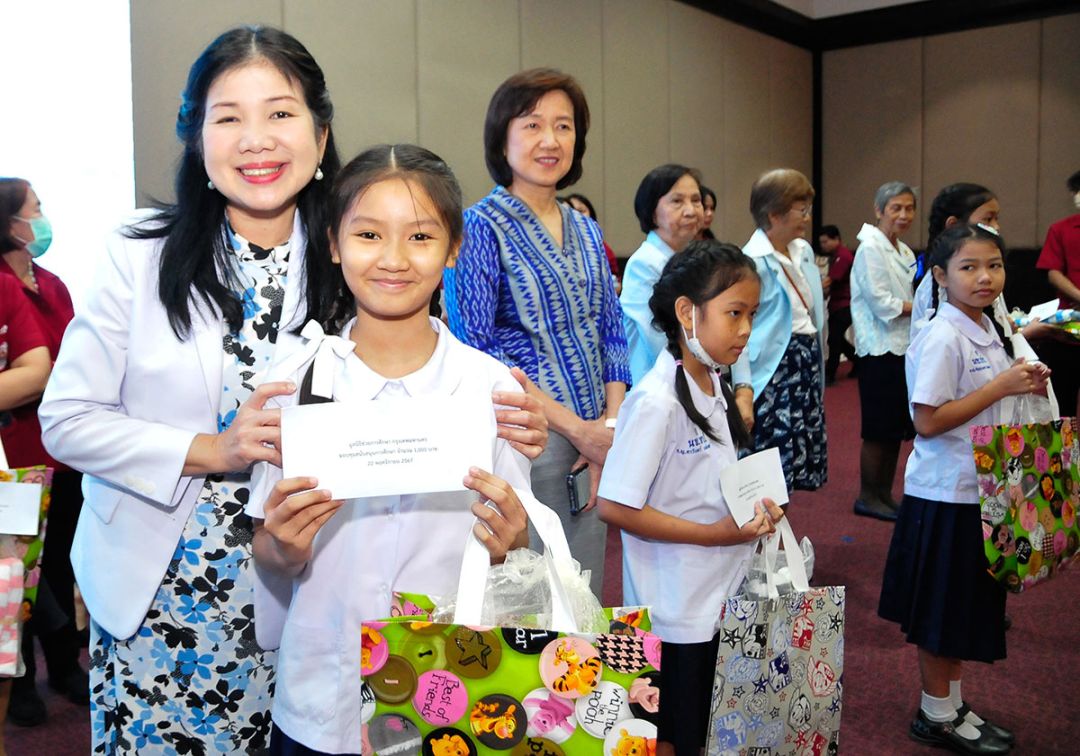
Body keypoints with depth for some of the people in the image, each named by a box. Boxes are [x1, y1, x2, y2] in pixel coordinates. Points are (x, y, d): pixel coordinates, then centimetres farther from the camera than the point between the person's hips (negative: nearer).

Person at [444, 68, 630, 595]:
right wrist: (576, 428, -15)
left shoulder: (585, 231, 13)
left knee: (587, 602, 14)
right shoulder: (481, 228, -7)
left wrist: (612, 422, -2)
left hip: (596, 440, 6)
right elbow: (476, 350, -14)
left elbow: (612, 334, 14)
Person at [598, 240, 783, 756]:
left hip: (721, 599, 8)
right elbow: (614, 507, -24)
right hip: (674, 611, -8)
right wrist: (713, 533, -22)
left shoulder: (715, 387, 4)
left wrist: (754, 514, -2)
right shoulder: (656, 401, -23)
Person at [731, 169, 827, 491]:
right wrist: (743, 389, -25)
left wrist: (819, 374, 16)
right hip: (774, 368, -8)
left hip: (808, 364, 8)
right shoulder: (753, 261, -15)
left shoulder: (804, 251, 10)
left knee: (797, 470, 12)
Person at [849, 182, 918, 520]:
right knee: (879, 430, -1)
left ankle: (885, 494, 22)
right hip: (880, 350, -8)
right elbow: (881, 303, -16)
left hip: (904, 349, 8)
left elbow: (909, 300, 15)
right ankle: (867, 497, 11)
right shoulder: (870, 249, -10)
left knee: (897, 428, 12)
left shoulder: (905, 252, 15)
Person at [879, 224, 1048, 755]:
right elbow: (928, 421, -23)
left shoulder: (989, 331, 8)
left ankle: (954, 705, 33)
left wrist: (1025, 383, -1)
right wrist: (1002, 386, -22)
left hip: (983, 488, 9)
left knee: (970, 607, 18)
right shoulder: (942, 338, -20)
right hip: (946, 494, -9)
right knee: (942, 611, 6)